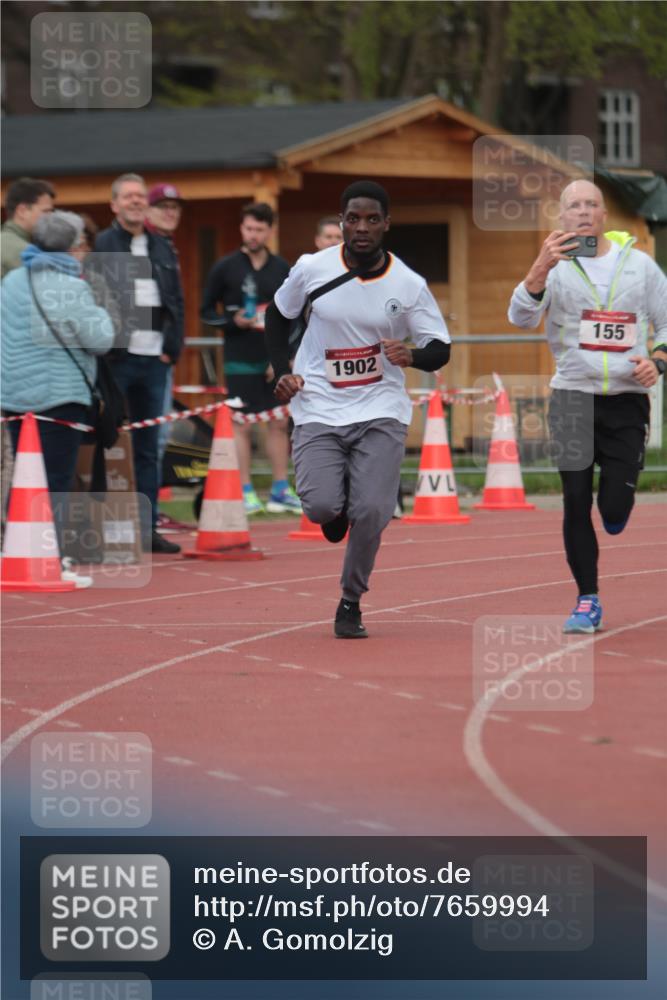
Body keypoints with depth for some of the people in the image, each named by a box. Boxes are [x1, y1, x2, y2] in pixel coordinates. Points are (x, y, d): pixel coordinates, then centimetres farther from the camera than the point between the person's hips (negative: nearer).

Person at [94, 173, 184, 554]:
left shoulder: (163, 249, 16)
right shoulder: (101, 247, -1)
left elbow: (176, 303, 16)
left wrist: (172, 348, 4)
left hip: (155, 360, 5)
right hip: (116, 360, -5)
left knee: (149, 448, 8)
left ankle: (148, 527, 12)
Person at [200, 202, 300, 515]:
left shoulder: (282, 269, 8)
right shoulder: (225, 268, -1)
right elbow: (206, 311, 3)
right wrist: (232, 321, -15)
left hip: (274, 360, 3)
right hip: (240, 360, -3)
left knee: (279, 423, 4)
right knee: (242, 425, -2)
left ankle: (280, 490, 11)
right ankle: (246, 492, 1)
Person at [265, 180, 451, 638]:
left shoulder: (409, 285, -5)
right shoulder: (312, 268, -4)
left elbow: (441, 349, 1)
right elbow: (278, 314, 14)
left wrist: (413, 356, -22)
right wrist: (283, 371, 2)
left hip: (381, 411, 0)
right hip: (318, 408, 0)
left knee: (372, 511, -15)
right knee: (321, 506, -18)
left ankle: (351, 601, 10)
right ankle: (339, 508, 23)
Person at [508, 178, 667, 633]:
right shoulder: (556, 266, -1)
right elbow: (521, 317, -17)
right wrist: (541, 267, -32)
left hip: (628, 399, 1)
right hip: (574, 395, -1)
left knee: (615, 510, -3)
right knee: (576, 500, -8)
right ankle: (588, 601, 3)